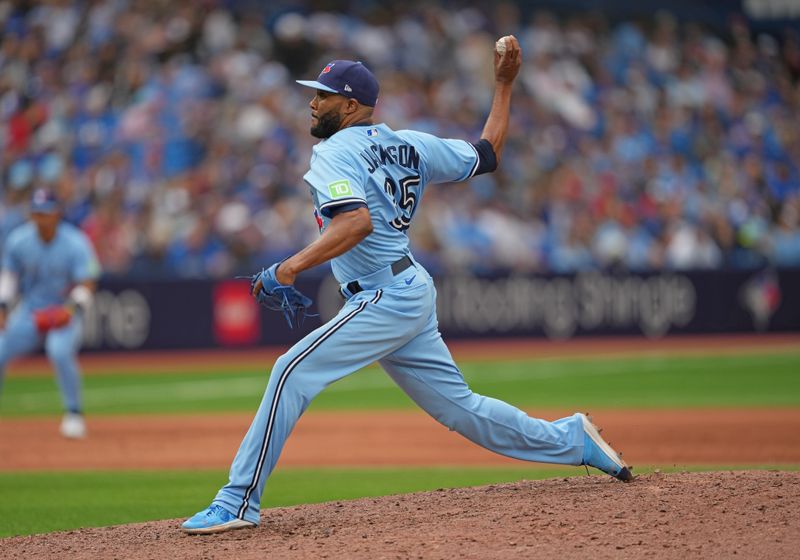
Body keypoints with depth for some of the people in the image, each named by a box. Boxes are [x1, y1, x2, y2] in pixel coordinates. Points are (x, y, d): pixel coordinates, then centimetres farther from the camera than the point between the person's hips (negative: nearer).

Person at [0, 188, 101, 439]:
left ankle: (74, 414, -18)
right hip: (29, 312, 4)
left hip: (64, 313, -4)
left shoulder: (75, 243, -17)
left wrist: (73, 307, -35)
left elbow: (87, 284, -18)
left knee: (59, 350, -32)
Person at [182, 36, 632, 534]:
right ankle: (574, 441, 22)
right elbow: (488, 154, 20)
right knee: (459, 406, 17)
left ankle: (239, 503, -20)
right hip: (413, 292, 9)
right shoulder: (408, 145, 15)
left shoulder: (336, 152, -10)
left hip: (384, 299, -9)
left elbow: (357, 222, -28)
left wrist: (295, 265, -34)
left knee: (293, 373, -15)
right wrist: (505, 84, 28)